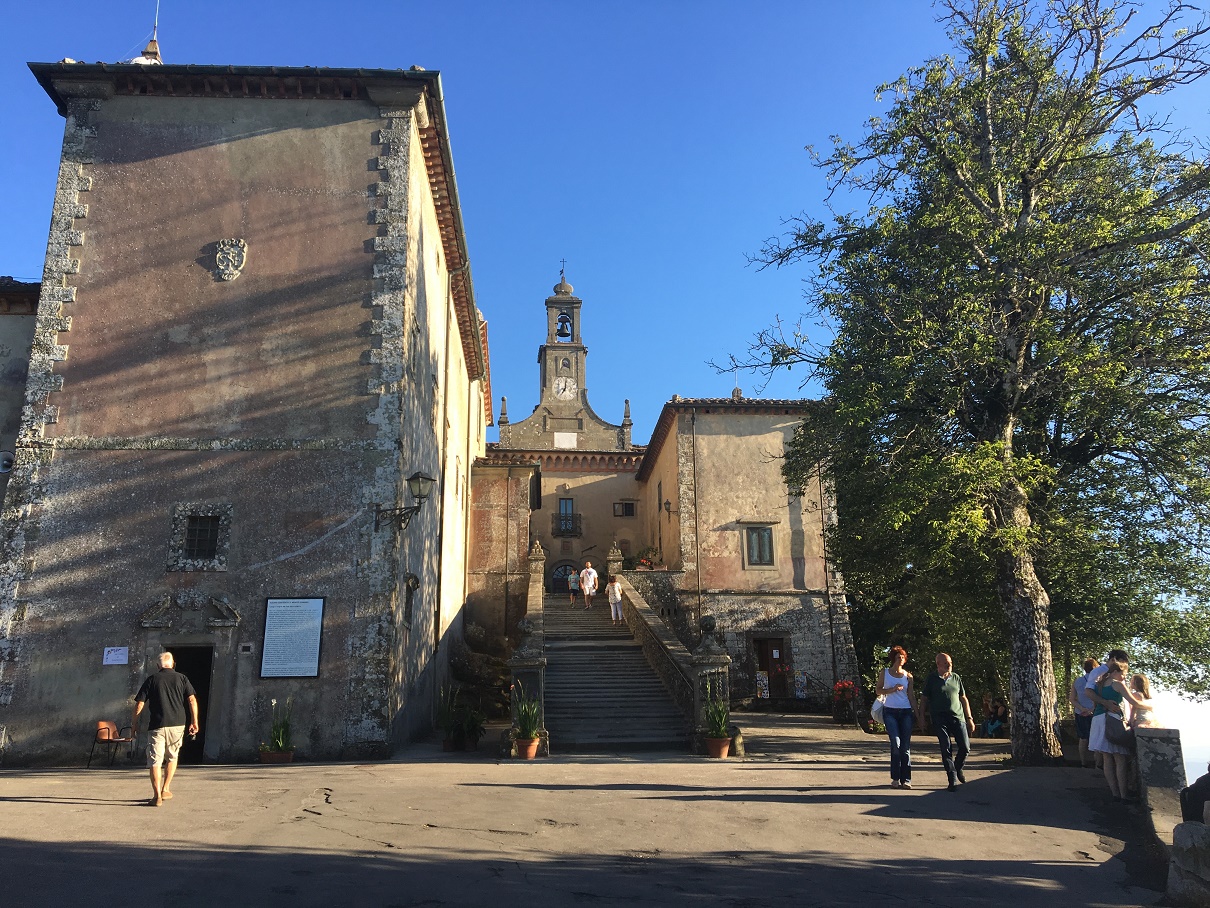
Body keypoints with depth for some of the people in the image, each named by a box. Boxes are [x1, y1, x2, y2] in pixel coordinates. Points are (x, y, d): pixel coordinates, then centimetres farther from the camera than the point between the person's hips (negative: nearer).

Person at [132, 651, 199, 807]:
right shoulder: (181, 678, 7)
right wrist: (194, 721, 3)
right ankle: (166, 789, 19)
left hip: (157, 725, -2)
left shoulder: (152, 679, 5)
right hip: (177, 724, 2)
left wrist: (134, 722, 14)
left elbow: (139, 703, 1)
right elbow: (192, 700, -1)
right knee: (172, 757, 20)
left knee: (154, 761, 1)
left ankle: (157, 796, -5)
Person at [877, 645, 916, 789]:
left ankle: (906, 779, 3)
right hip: (890, 711, -1)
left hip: (905, 712, 2)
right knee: (896, 743, -12)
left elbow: (911, 696, 11)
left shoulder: (908, 675, 10)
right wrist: (892, 689, -9)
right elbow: (879, 691, 8)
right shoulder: (885, 672, 8)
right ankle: (895, 778, -2)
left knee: (905, 746, -2)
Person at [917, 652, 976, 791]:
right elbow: (924, 699, 4)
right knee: (946, 750, -5)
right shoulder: (932, 679, 2)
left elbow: (963, 699, 16)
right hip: (940, 719, -3)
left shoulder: (956, 678, 11)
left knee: (965, 747, -1)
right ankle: (953, 780, 3)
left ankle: (958, 769, 28)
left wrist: (969, 718, 12)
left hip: (958, 718, 3)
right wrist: (921, 717, -4)